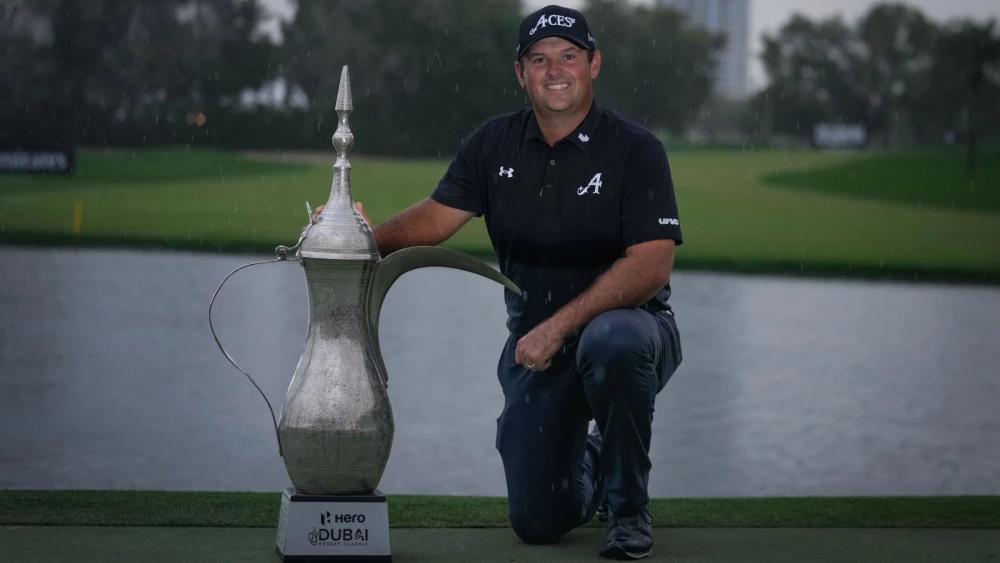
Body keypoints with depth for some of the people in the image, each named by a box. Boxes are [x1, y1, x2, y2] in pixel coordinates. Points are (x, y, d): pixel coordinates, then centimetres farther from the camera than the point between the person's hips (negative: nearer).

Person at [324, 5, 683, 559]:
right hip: (534, 342, 4)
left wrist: (559, 326, -27)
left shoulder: (634, 149, -11)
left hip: (626, 322, -4)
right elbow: (438, 216, -2)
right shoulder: (496, 143, 3)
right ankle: (590, 463, 35)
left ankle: (629, 507, -18)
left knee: (613, 342, -42)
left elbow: (651, 265, -20)